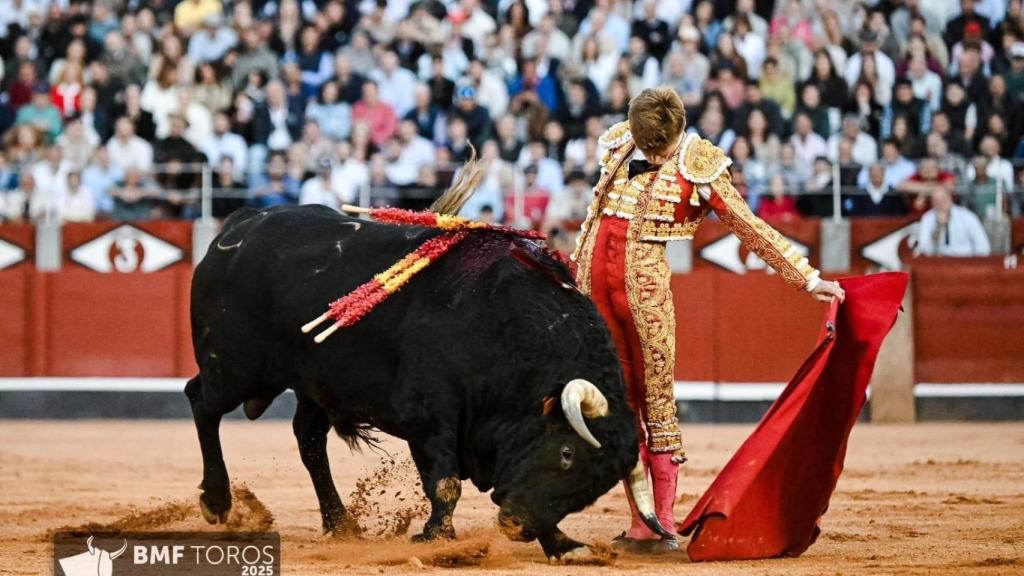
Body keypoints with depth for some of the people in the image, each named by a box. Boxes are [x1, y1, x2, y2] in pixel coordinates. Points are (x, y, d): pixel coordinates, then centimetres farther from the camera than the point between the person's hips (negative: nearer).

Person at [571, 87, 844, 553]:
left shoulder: (698, 166, -5)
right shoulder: (619, 146, 7)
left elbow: (753, 230, -1)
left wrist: (807, 279, -4)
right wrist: (572, 271, 22)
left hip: (644, 281, -4)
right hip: (594, 275, 4)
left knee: (656, 401, -4)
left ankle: (661, 526, -1)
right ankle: (640, 525, 8)